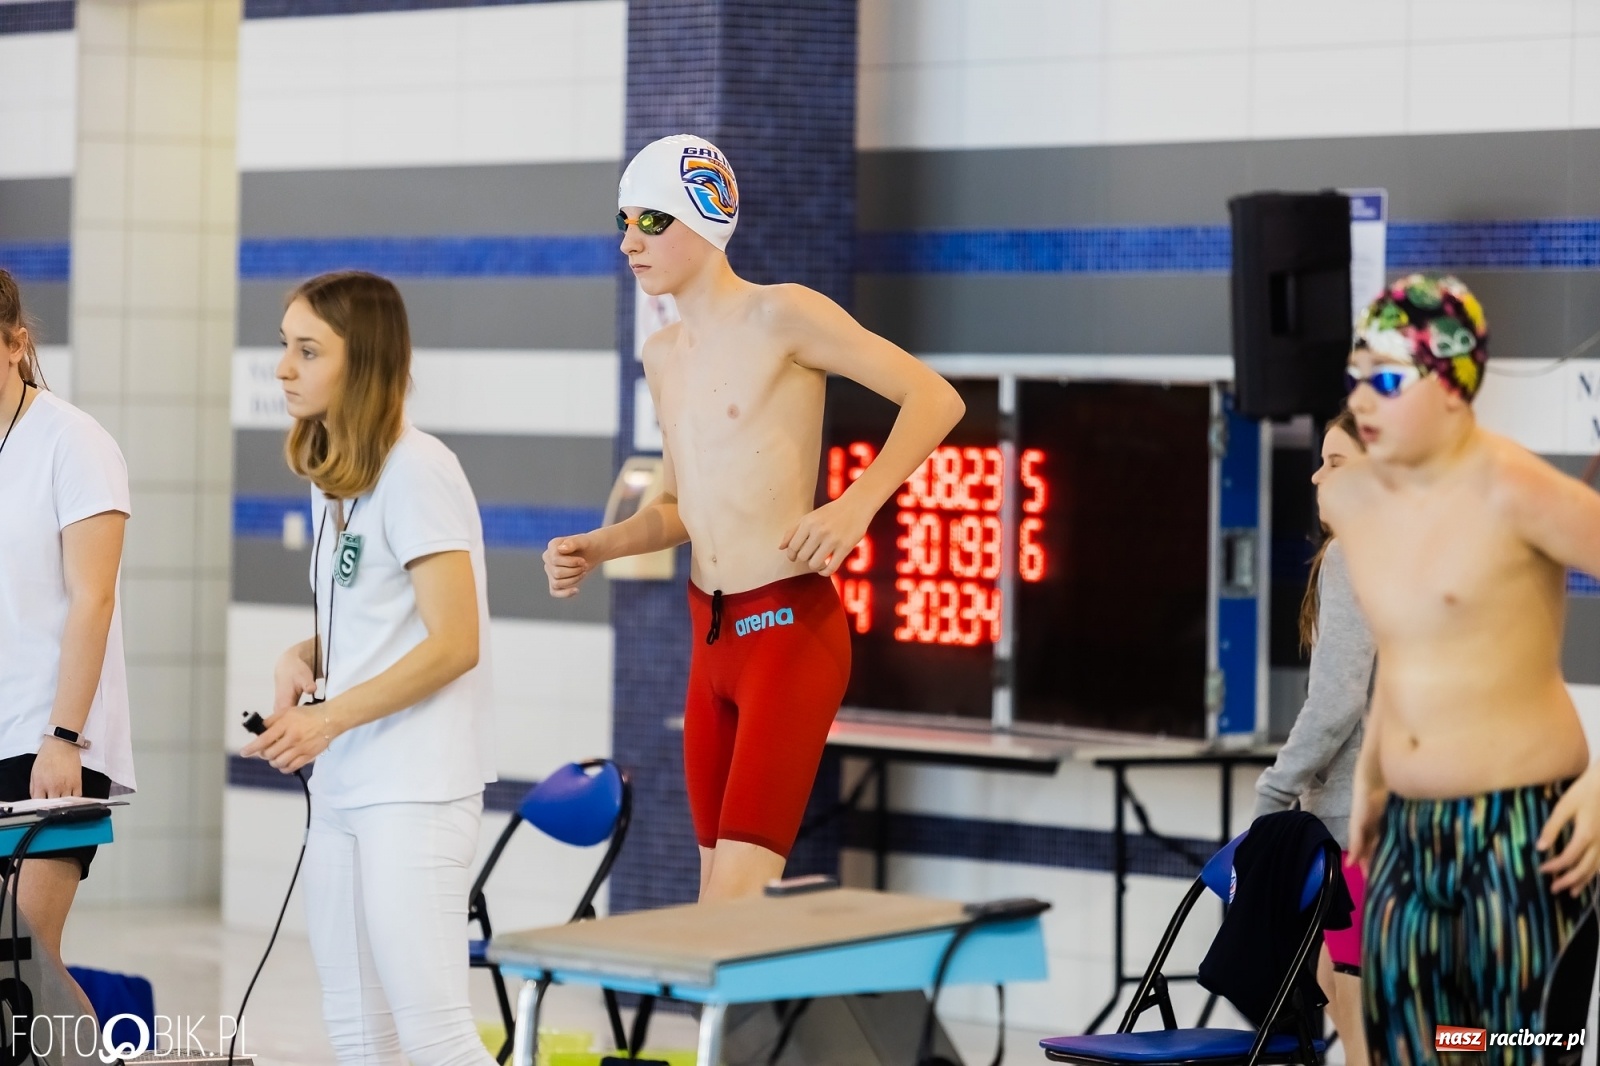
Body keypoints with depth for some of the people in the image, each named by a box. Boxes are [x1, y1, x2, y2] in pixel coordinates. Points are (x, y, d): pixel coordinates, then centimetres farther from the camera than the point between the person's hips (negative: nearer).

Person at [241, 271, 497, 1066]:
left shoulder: (415, 471, -12)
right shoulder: (329, 476, 14)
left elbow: (454, 643, -17)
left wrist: (329, 718, -19)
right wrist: (302, 660, 3)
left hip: (416, 791, -9)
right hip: (340, 788, 9)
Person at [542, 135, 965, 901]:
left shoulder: (779, 316, -10)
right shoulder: (663, 355, 14)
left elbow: (935, 398, -13)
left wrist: (856, 505, -25)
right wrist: (598, 547, 6)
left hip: (789, 628, -8)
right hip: (711, 635, 8)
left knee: (739, 899, -16)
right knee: (715, 899, 9)